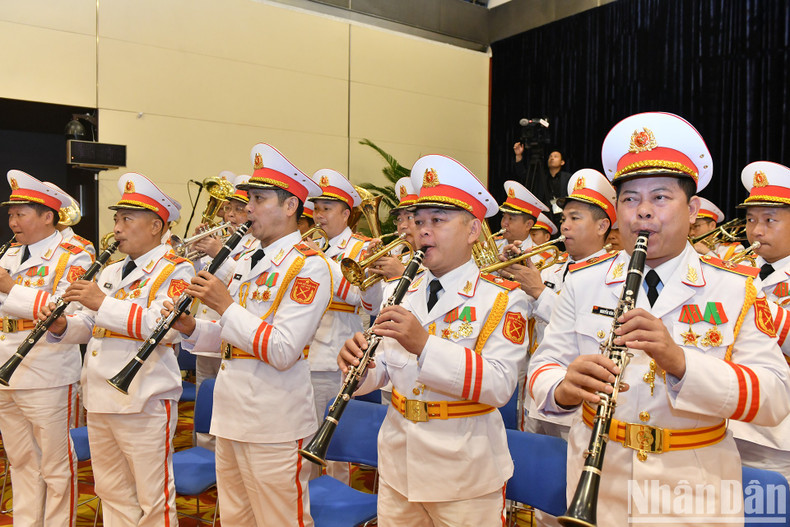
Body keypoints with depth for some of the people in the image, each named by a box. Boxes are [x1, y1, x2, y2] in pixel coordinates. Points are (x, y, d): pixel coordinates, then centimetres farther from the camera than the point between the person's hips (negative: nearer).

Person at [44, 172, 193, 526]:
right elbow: (90, 325, 21)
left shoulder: (175, 270, -8)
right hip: (99, 398, 8)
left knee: (152, 498, 1)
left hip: (144, 401, -8)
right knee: (111, 493, 19)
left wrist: (103, 303, -25)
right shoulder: (110, 272, 18)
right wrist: (62, 326, -2)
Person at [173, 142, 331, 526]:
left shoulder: (308, 266, -14)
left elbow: (283, 352, -23)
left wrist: (225, 306, -20)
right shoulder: (247, 261, 13)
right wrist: (192, 329, 0)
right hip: (231, 417, 9)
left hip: (274, 427, -9)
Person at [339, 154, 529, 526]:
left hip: (464, 473, -4)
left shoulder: (502, 299, -10)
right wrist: (357, 365, -16)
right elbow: (384, 370, 7)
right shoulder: (404, 293, 7)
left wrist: (424, 345, -32)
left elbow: (499, 386, -23)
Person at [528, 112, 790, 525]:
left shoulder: (735, 290, -7)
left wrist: (680, 361, -31)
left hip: (694, 493, 0)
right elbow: (542, 368, -4)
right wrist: (563, 388, -28)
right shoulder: (583, 281, -3)